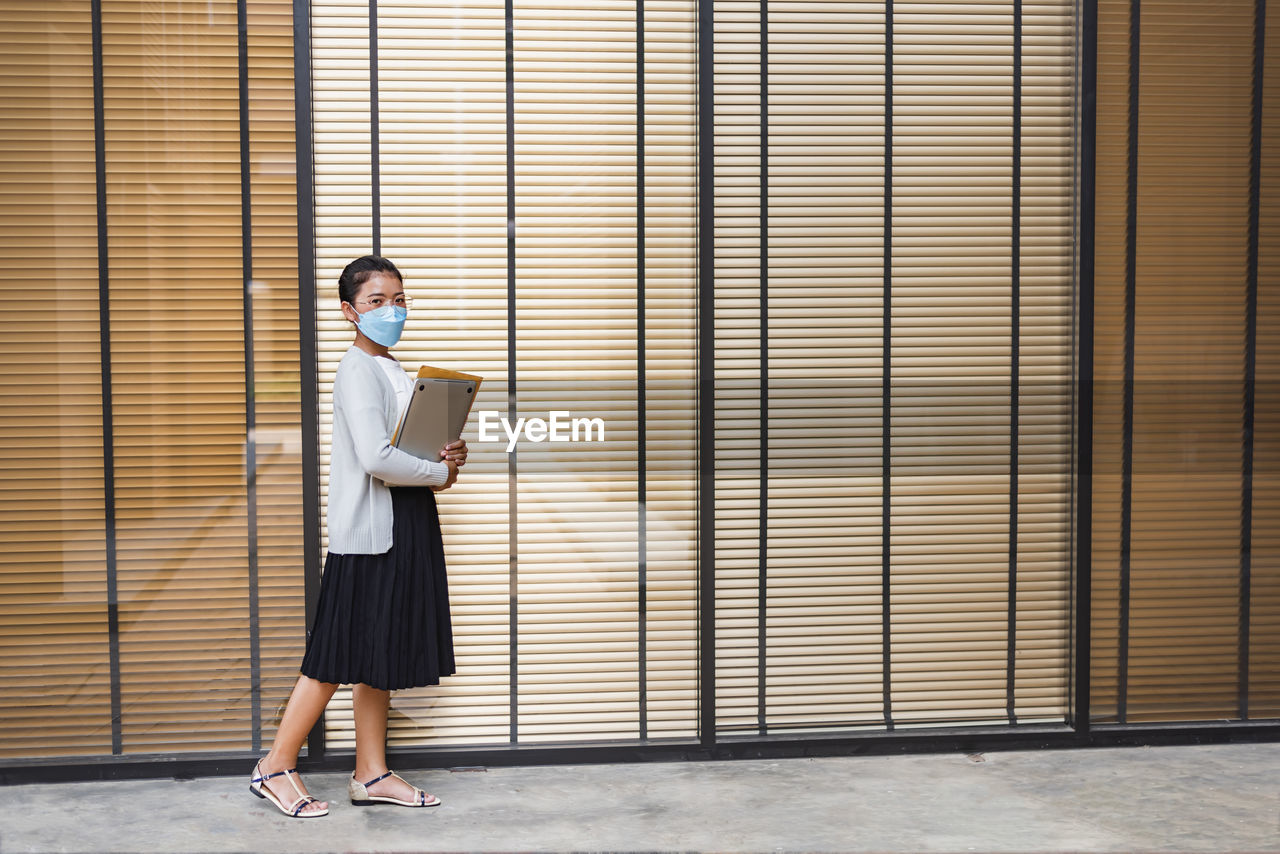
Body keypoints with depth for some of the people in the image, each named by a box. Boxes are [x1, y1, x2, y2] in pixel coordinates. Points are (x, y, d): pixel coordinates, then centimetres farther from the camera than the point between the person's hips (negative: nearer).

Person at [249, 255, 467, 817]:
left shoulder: (394, 371, 17)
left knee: (377, 657, 12)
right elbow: (376, 458, -25)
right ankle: (276, 767, 10)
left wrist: (450, 452, 3)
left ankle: (371, 774, 19)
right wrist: (441, 473, -11)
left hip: (404, 527, 9)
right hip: (369, 529, -9)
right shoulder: (357, 370, -13)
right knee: (339, 656, -3)